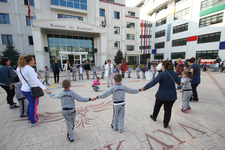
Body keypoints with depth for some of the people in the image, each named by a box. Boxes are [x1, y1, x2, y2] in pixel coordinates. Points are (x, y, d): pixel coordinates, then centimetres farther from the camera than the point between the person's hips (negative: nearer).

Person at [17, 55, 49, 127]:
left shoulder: (19, 68, 5)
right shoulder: (29, 69, -22)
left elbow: (21, 80, 16)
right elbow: (35, 80, -33)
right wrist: (44, 88, -39)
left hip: (24, 89, 9)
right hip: (32, 90, -9)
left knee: (30, 104, 25)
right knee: (33, 105, 7)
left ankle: (30, 118, 40)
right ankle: (34, 121, 22)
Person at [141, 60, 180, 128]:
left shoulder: (162, 74, -20)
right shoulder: (174, 74, -1)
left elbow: (153, 82, -29)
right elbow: (178, 82, 18)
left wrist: (145, 87, -28)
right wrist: (179, 83, 41)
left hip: (161, 95, -3)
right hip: (171, 96, 4)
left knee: (157, 107, 20)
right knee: (168, 109, 14)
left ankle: (154, 117, 43)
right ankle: (166, 124, 25)